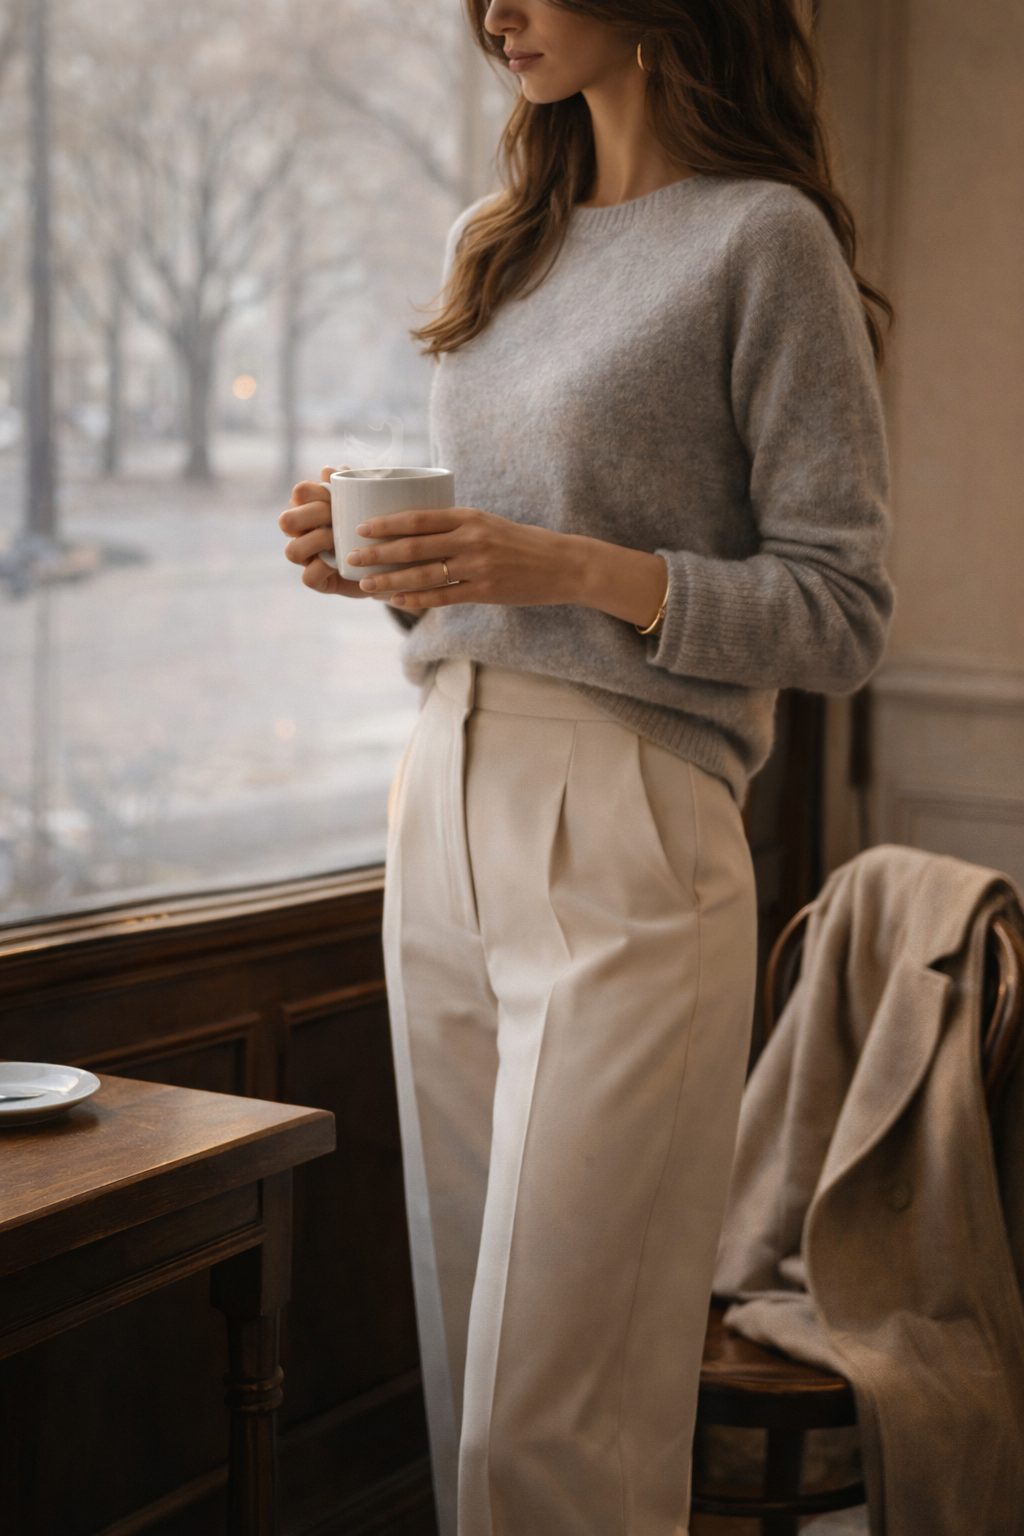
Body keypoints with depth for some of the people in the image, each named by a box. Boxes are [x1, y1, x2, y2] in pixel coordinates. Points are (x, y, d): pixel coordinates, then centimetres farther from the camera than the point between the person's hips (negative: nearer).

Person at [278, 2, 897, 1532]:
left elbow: (843, 611, -7)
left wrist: (580, 570, -19)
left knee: (552, 1412, -4)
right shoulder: (490, 244, 18)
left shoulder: (765, 239, -4)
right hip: (443, 819, 7)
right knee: (468, 1364, 11)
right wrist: (388, 563, 4)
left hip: (623, 842, -7)